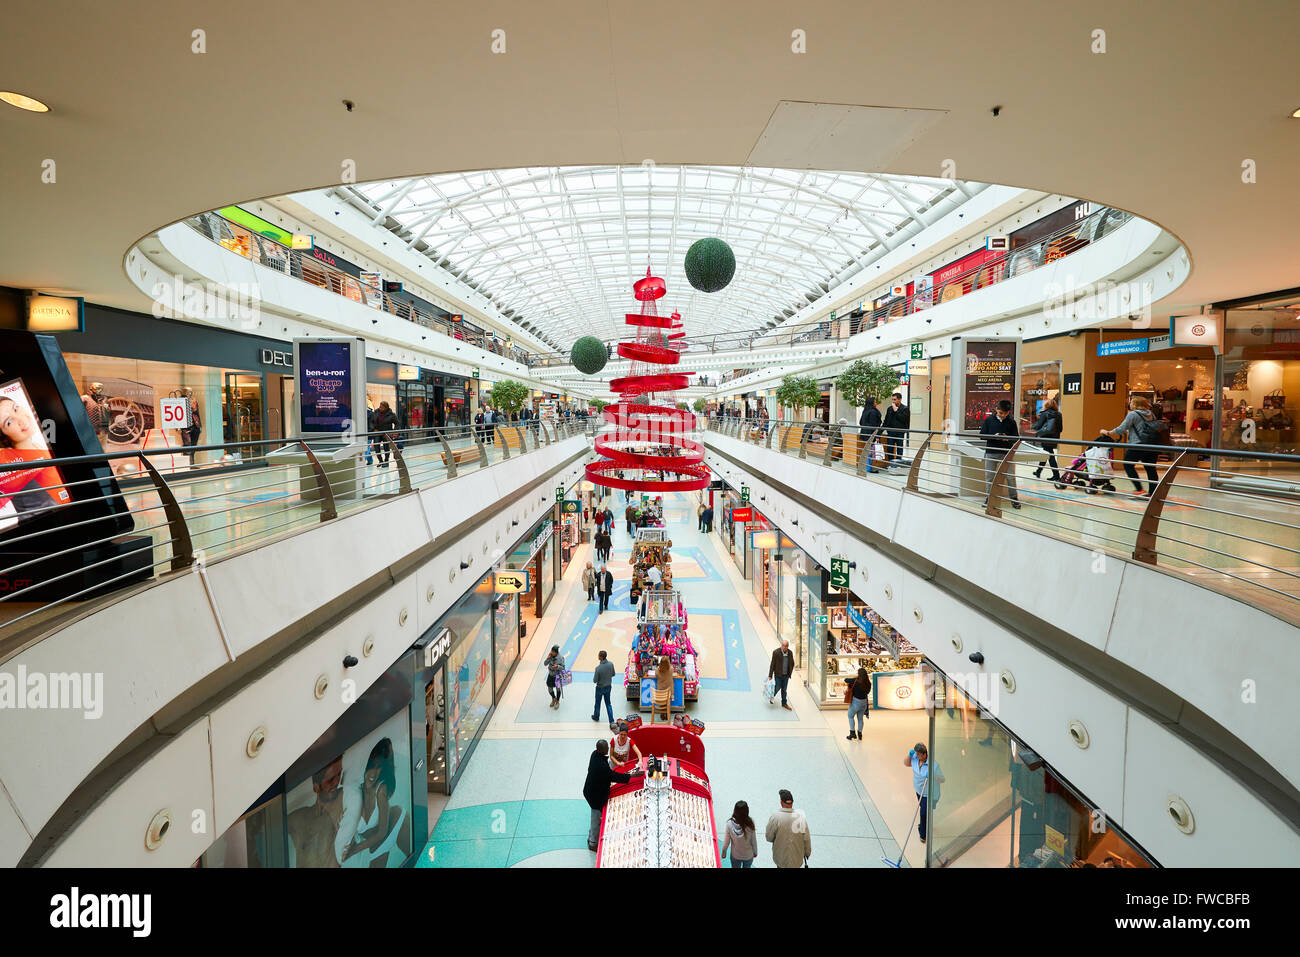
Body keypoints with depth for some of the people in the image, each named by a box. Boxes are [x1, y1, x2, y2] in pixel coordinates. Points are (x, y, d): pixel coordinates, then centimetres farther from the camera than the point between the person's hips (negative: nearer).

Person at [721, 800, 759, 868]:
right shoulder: (750, 824, -28)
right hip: (748, 855, 0)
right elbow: (754, 841, -14)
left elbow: (726, 842, -15)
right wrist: (755, 852, 6)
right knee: (747, 866, 28)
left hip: (735, 856, 0)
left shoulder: (729, 824, -27)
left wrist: (724, 852, 4)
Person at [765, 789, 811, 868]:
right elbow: (806, 838, -7)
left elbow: (769, 838, -11)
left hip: (781, 858, -1)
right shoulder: (800, 816, -17)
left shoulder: (775, 816, -22)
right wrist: (807, 852, 11)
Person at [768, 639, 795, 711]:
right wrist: (770, 675, -9)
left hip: (786, 675, 4)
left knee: (784, 689, 13)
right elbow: (772, 664, -12)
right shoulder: (776, 652, -17)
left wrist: (790, 673, 6)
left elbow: (792, 664, 9)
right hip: (778, 675, -3)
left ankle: (784, 703, 29)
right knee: (778, 687, 6)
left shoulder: (790, 653, -5)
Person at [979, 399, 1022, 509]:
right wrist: (993, 436, -14)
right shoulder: (989, 420, 3)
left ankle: (1014, 498, 11)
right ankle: (988, 497, 18)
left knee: (1011, 476, -1)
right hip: (991, 453, 0)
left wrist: (1008, 439, -15)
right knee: (989, 477, 5)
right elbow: (982, 435, 3)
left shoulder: (1011, 422, 4)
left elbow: (1016, 437, 6)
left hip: (1007, 452, 0)